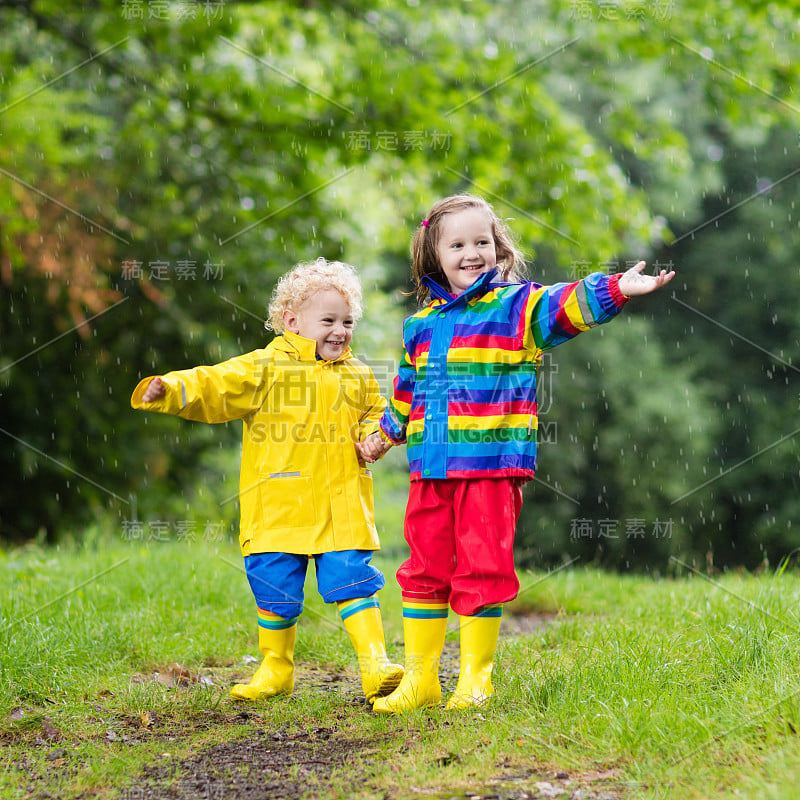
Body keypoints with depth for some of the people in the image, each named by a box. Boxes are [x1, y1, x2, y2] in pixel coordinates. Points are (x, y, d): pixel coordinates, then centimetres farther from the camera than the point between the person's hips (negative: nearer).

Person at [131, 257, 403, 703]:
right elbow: (213, 387, -9)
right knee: (276, 590, 5)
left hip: (342, 508, 1)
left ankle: (376, 664, -2)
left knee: (352, 580, -7)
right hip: (278, 509, -1)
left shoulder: (357, 377, 12)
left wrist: (374, 436, 2)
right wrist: (170, 390, -25)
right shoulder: (264, 368, -1)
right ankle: (276, 670, 22)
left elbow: (376, 416, 25)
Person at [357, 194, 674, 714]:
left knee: (481, 570, -3)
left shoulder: (515, 307, 1)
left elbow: (566, 306, -17)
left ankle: (476, 679, 9)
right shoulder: (421, 325, 15)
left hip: (492, 464, -4)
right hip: (430, 468, 5)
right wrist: (384, 437, 41)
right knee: (426, 569, 8)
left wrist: (616, 289, -34)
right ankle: (420, 679, 17)